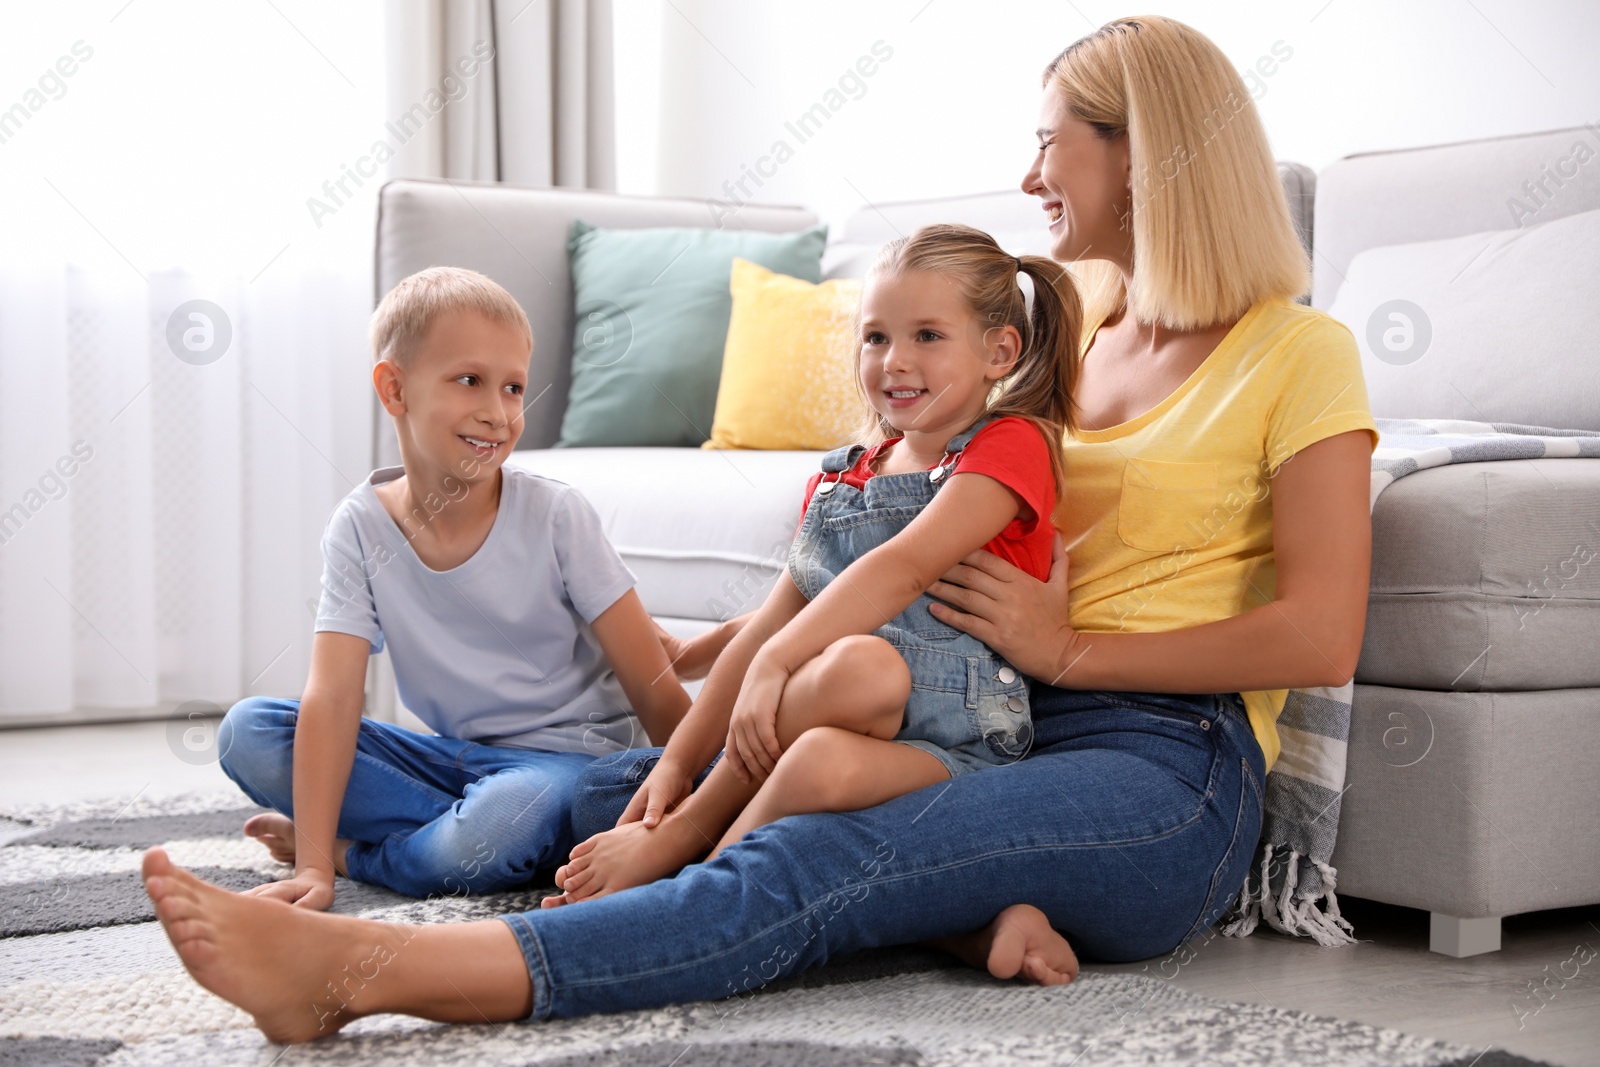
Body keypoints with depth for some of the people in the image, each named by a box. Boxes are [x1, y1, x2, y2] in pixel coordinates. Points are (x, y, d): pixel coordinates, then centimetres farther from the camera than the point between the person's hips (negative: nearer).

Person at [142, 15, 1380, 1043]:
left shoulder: (1299, 352, 1)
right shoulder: (1073, 330, 21)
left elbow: (1322, 637, -10)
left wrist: (1068, 647, -12)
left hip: (1167, 772, -7)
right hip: (1004, 731, 8)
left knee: (815, 862, -33)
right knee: (614, 788, -8)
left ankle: (351, 968, -47)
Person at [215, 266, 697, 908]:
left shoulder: (555, 516, -14)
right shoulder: (362, 527, -7)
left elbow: (653, 686, -12)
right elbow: (331, 698, -14)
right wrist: (313, 868, -24)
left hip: (565, 754, -3)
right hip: (452, 754, 4)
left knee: (491, 838, -37)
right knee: (247, 733, -12)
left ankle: (354, 847, -5)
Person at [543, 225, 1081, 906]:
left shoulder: (1012, 447, 0)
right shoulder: (841, 477, 21)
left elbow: (904, 569, -16)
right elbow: (772, 623, 18)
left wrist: (774, 664, -26)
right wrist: (679, 761, 9)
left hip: (954, 743, -4)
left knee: (824, 763, -39)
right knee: (857, 665, -34)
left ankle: (678, 845, -14)